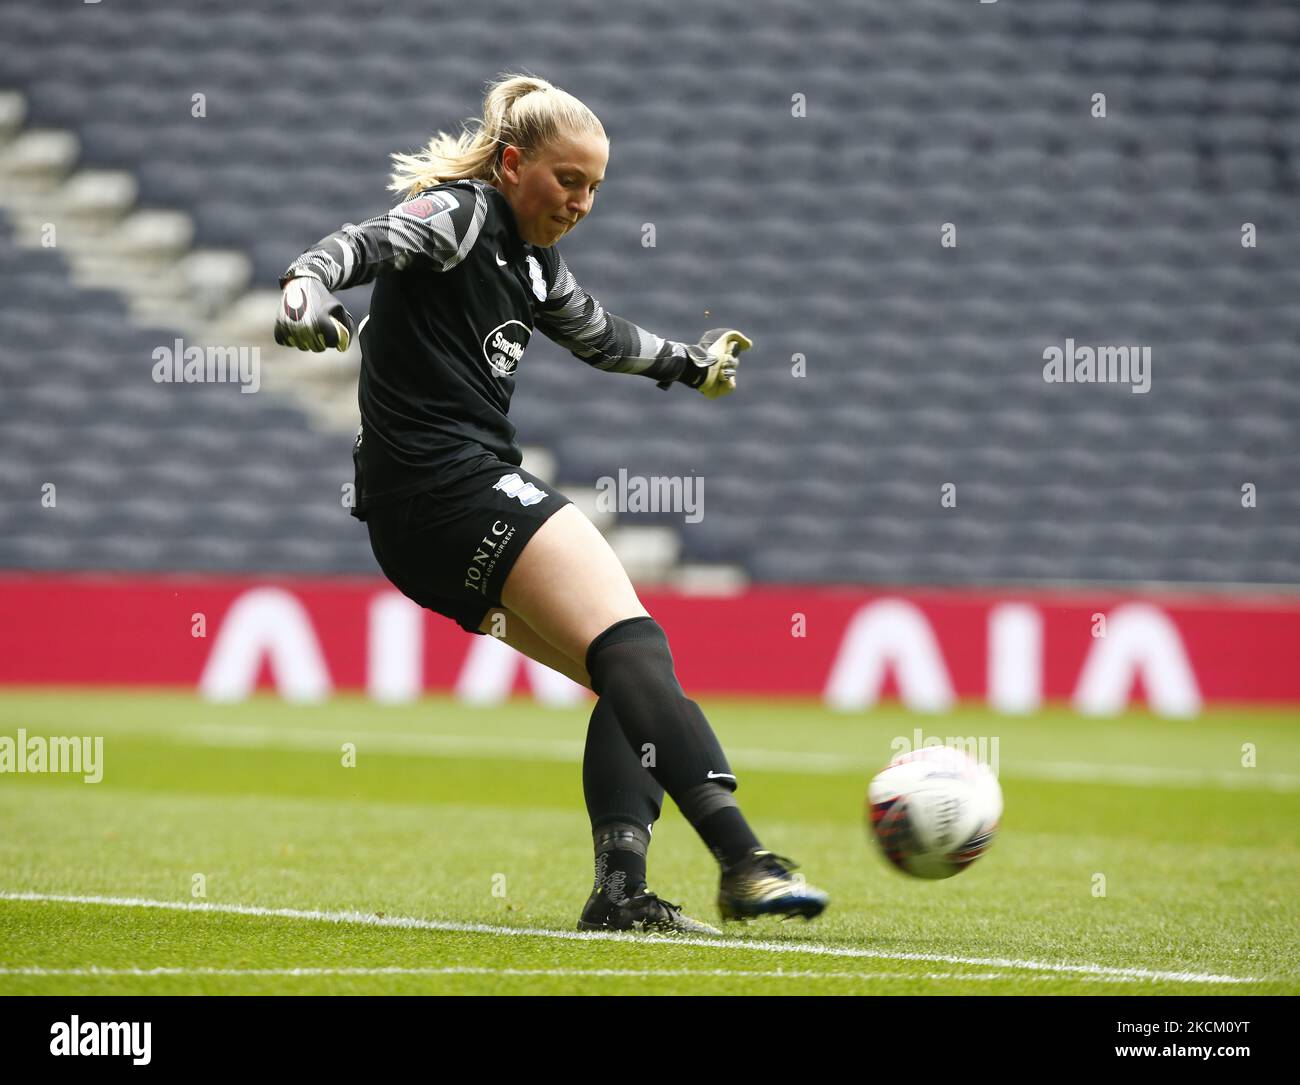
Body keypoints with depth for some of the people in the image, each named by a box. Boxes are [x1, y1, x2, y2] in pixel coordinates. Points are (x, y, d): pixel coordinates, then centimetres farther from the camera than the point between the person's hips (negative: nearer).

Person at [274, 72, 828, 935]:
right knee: (632, 646, -22)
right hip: (447, 484, -11)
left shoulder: (532, 259, 22)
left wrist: (691, 363, 57)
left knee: (631, 684, 6)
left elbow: (602, 336, 41)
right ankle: (743, 863, -34)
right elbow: (369, 243, -26)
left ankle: (620, 894, -4)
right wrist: (309, 288, -47)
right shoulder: (459, 215, -5)